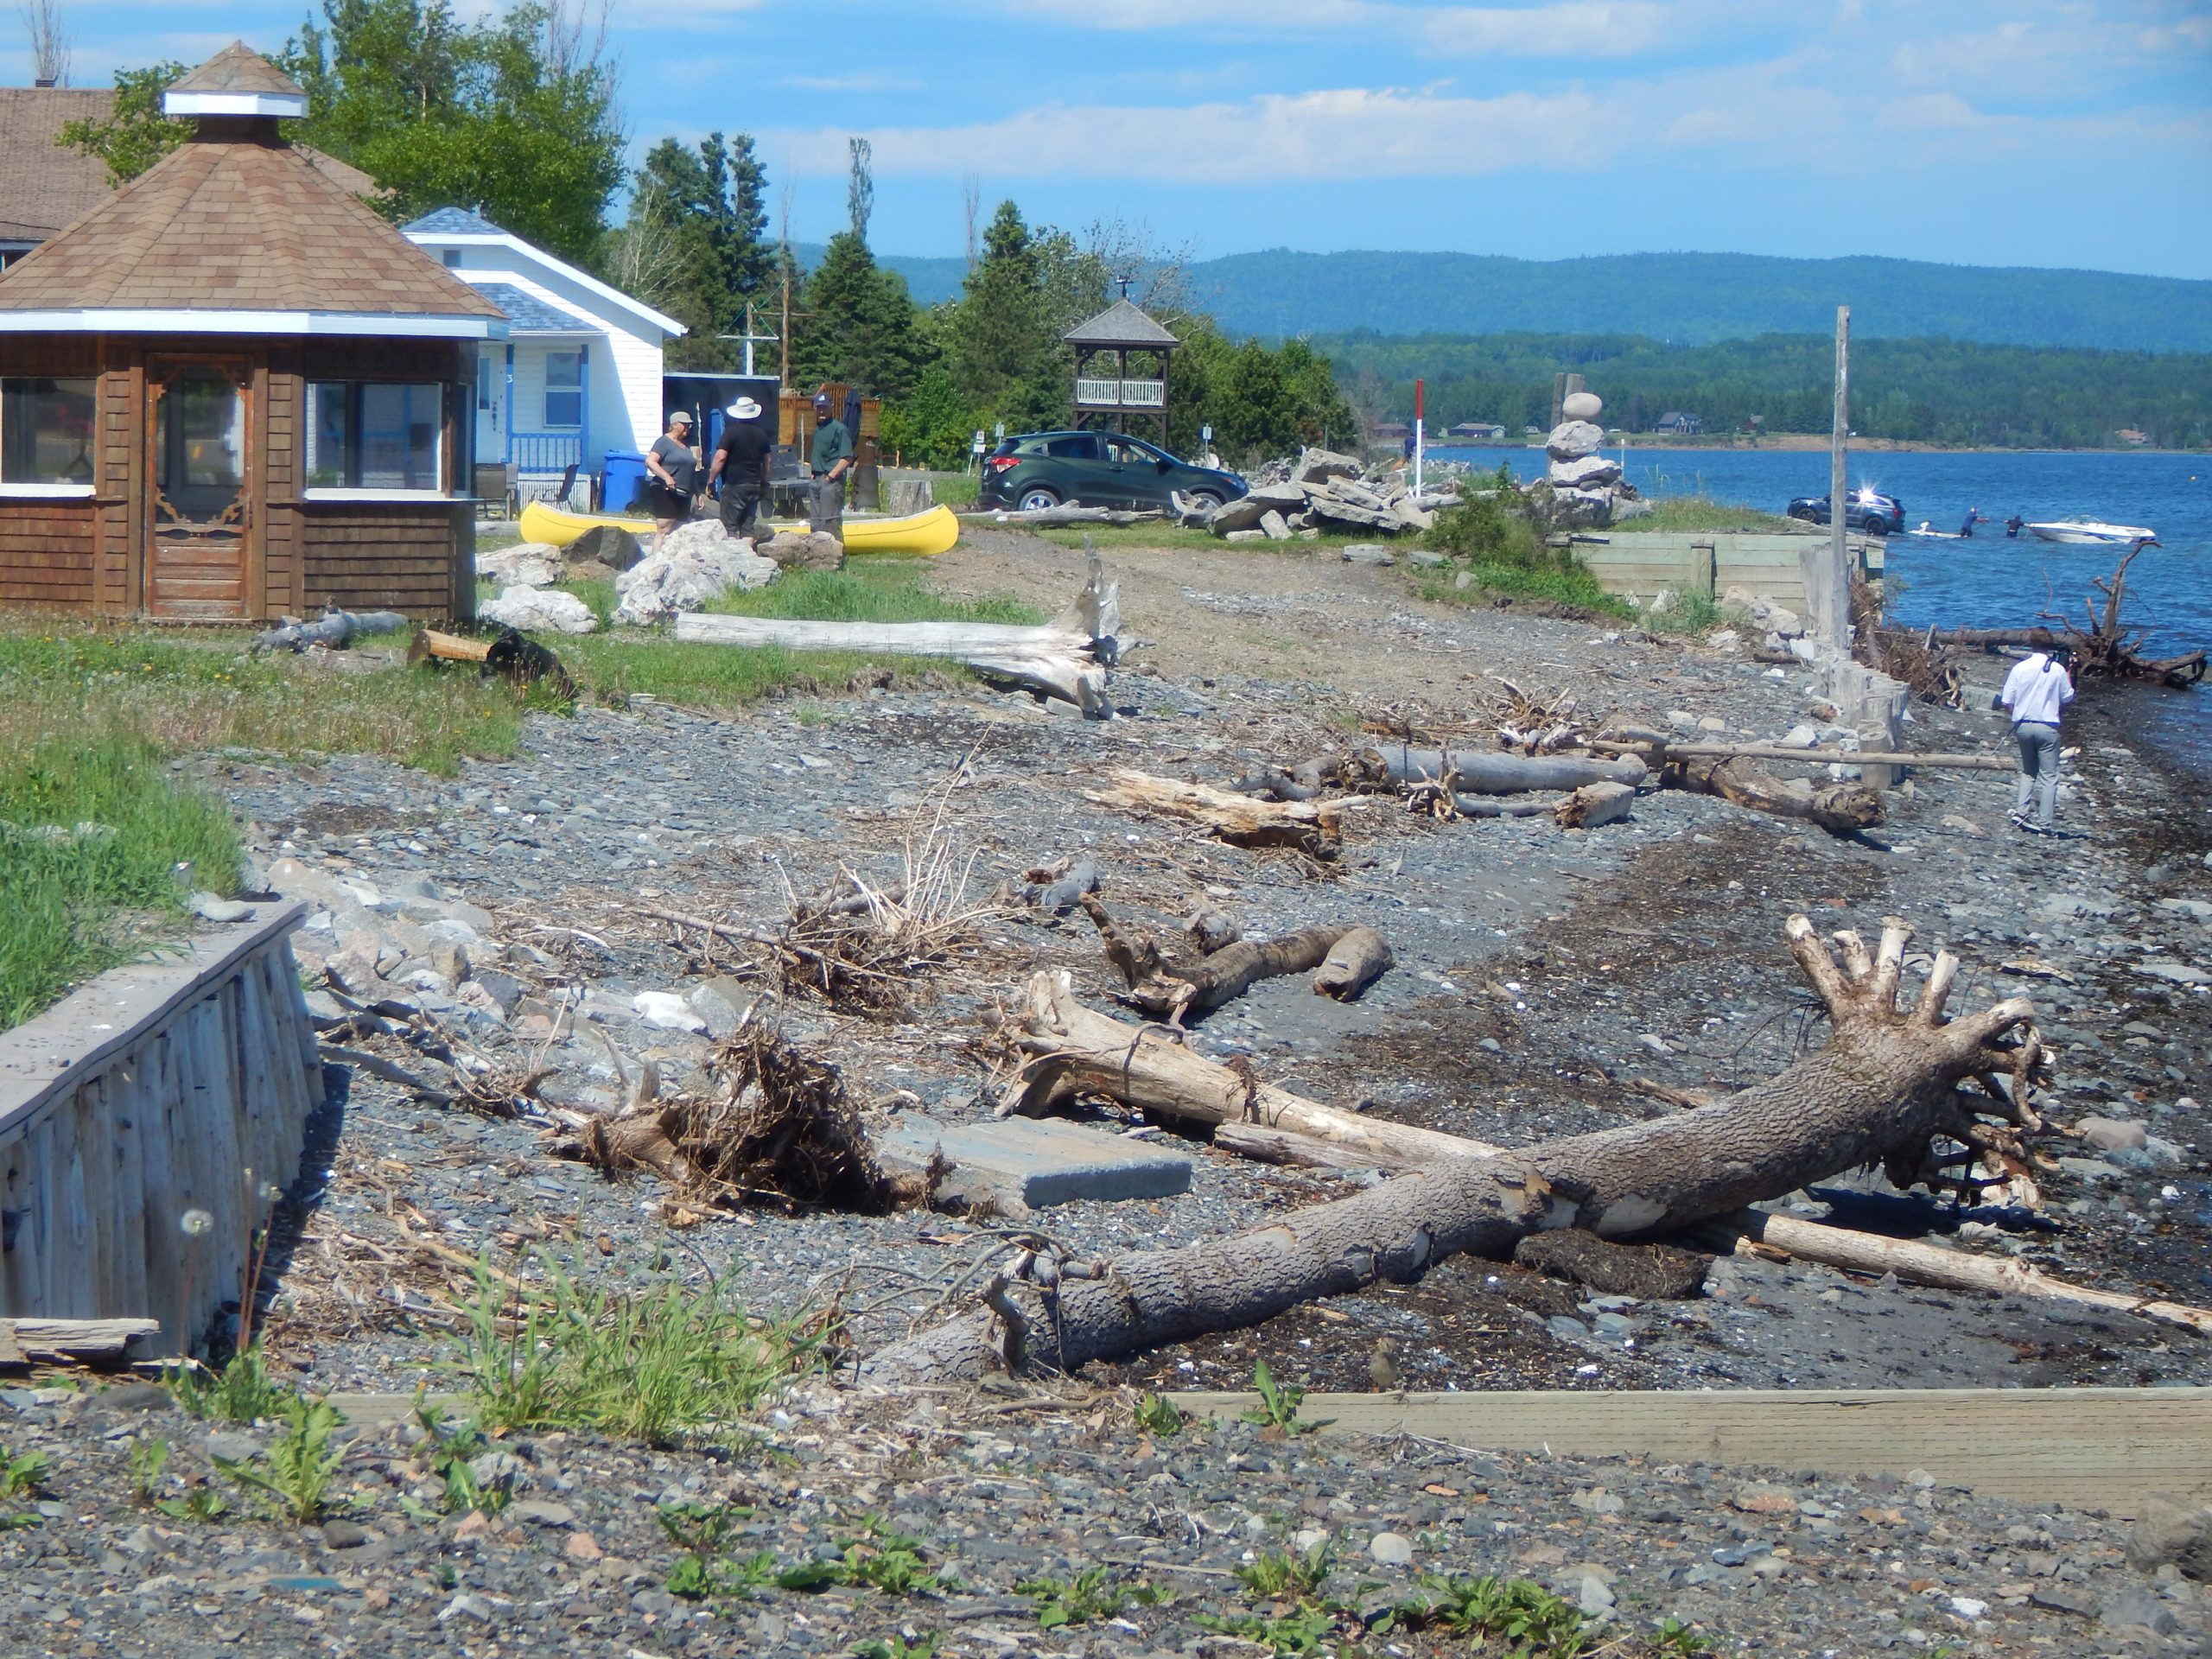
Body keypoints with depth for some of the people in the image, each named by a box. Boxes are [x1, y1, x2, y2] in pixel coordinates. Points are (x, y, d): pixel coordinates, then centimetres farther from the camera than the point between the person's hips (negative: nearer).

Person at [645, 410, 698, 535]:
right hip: (665, 492, -8)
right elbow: (650, 462, -15)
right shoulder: (664, 442, -3)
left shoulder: (685, 445, 22)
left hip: (683, 496, 8)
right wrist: (667, 477, -27)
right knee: (665, 532, -16)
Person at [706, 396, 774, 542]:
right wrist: (764, 483, 27)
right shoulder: (761, 433, 9)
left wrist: (710, 480, -9)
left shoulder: (731, 431, -9)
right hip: (754, 485, 6)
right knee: (748, 527, 9)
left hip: (734, 485, -6)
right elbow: (767, 460, 17)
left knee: (729, 526, -3)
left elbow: (720, 458, -16)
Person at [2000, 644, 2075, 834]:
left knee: (2028, 771, 22)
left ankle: (2020, 811, 7)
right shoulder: (2058, 670, -8)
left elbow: (2007, 703, -1)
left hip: (2023, 726, 3)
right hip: (2047, 727, -3)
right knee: (2049, 777, 4)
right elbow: (2067, 699, 5)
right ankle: (2043, 824, 0)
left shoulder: (2020, 668, -3)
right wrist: (2069, 675, 15)